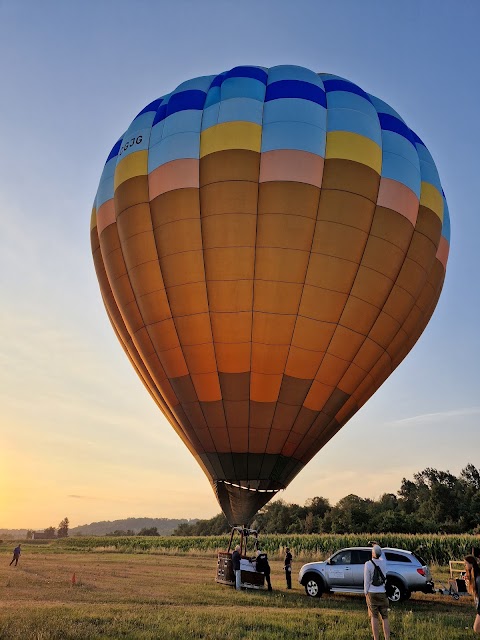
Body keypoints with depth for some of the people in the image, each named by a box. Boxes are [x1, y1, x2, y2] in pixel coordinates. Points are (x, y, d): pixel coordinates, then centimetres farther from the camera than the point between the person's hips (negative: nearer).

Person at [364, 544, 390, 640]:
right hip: (383, 593, 3)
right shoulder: (384, 562, -1)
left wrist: (366, 594, 0)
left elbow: (366, 581, -10)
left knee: (374, 617, 3)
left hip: (372, 593, -3)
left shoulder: (368, 564, -13)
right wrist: (378, 547, 37)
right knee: (385, 618, 9)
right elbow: (382, 556, 25)